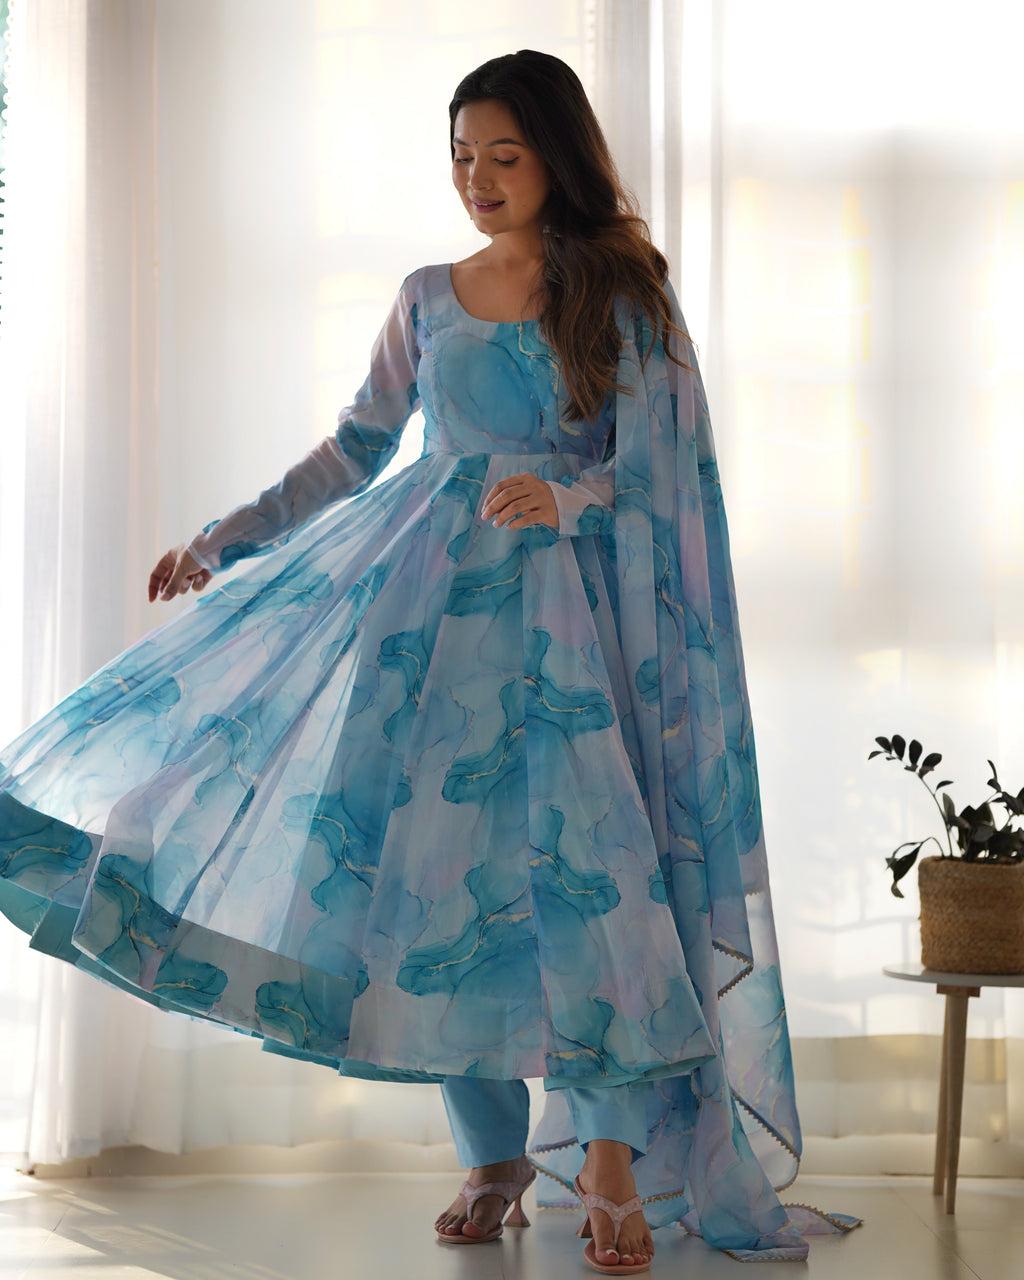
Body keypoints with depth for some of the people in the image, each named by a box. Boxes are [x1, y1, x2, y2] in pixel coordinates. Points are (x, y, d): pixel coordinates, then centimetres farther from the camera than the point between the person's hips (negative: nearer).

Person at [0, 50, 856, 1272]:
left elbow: (647, 469, -5)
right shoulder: (428, 298, 12)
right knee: (439, 855, -2)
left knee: (583, 850, -16)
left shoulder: (622, 292, 2)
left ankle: (612, 1161, -6)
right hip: (430, 590, 4)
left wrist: (563, 499, -26)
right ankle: (495, 1157, 11)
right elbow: (353, 450, 17)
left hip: (565, 599, -3)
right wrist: (222, 542, 13)